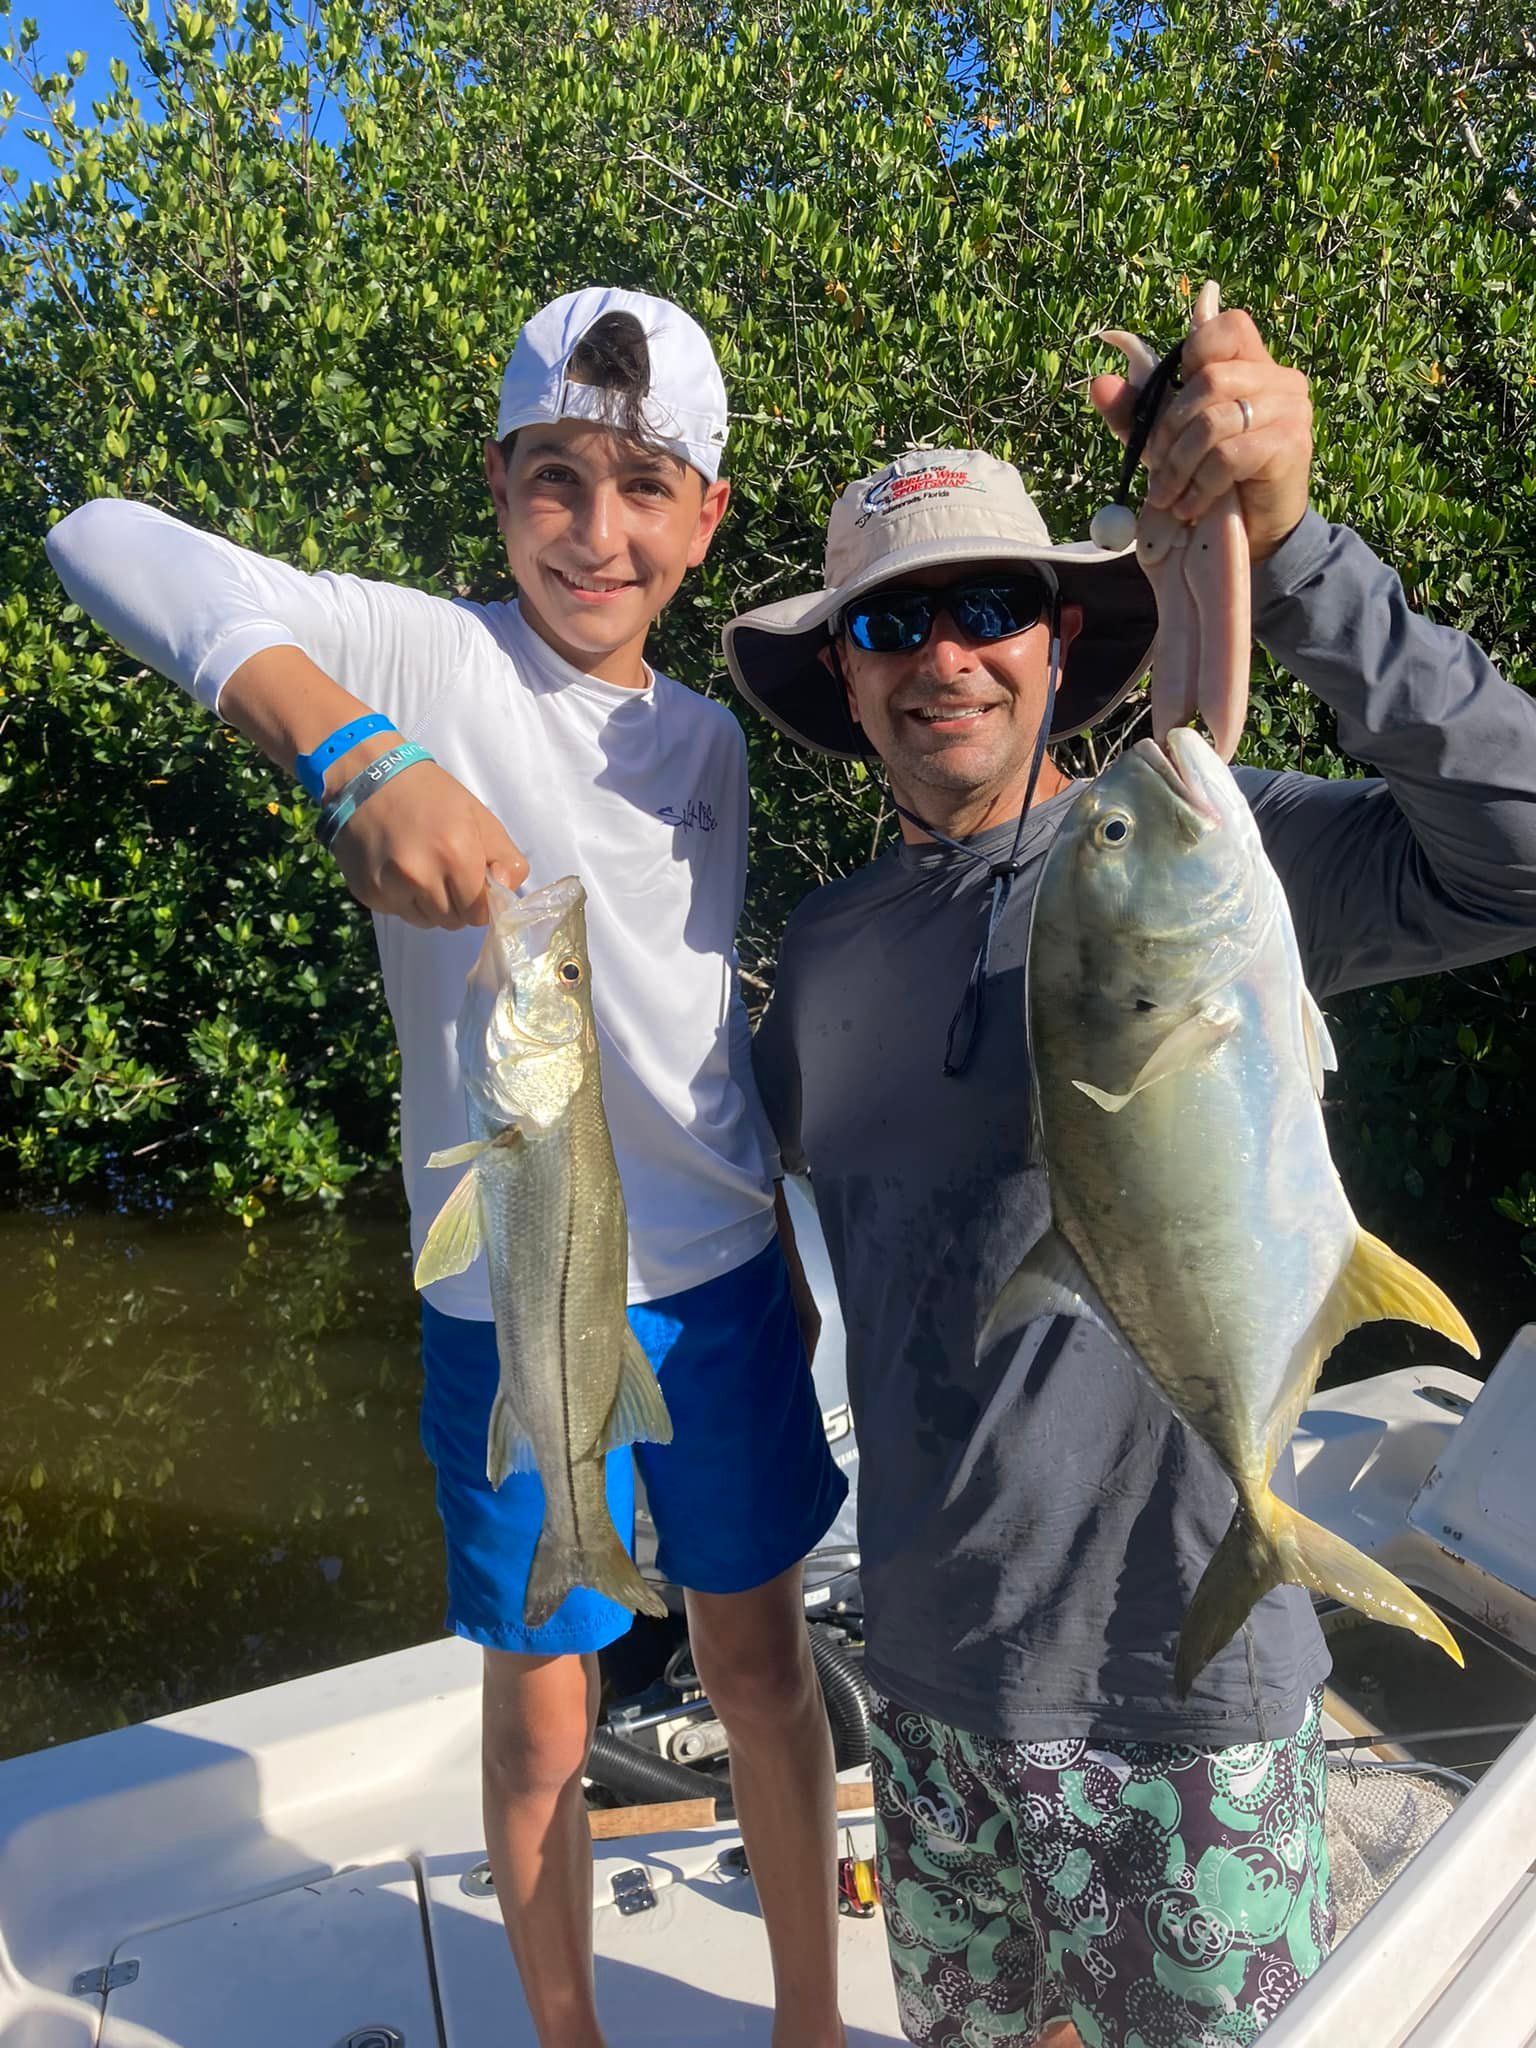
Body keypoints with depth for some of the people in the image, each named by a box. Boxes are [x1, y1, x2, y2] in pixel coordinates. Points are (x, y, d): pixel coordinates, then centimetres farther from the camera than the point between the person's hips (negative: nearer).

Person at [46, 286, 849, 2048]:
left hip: (726, 1284, 5)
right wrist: (358, 747, -40)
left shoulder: (709, 741, 6)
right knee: (543, 1715, 13)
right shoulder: (424, 655, -11)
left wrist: (797, 1244, 14)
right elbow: (101, 541, -25)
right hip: (515, 1306, -4)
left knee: (761, 1660, 19)